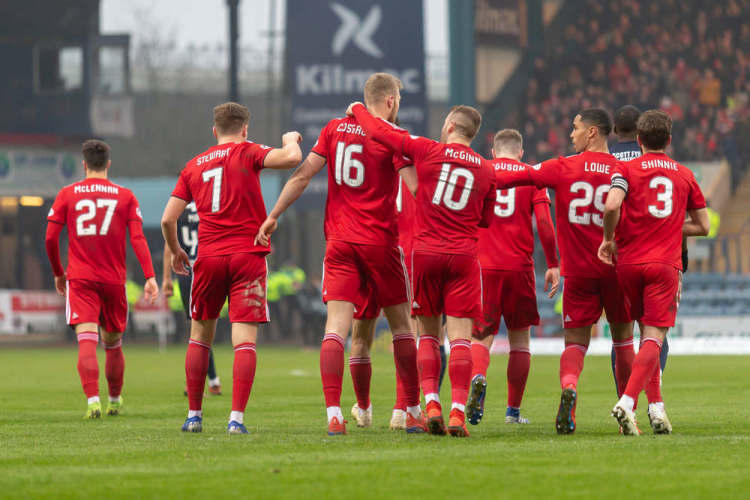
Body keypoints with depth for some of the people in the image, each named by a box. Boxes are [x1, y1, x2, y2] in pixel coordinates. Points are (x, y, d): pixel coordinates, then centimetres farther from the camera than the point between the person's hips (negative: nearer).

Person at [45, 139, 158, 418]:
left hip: (80, 279, -1)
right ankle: (115, 401, 30)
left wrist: (58, 273, 17)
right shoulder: (125, 196, 4)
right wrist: (150, 276, -8)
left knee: (87, 340, -11)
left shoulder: (67, 194, 3)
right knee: (113, 343, 16)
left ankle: (93, 400, -28)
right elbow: (138, 238, -5)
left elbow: (50, 239, 2)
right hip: (113, 280, 1)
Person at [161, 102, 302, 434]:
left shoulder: (193, 166, 13)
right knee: (245, 339, -6)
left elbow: (167, 219, 10)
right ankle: (236, 417, -17)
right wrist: (291, 140, 7)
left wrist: (175, 251, 28)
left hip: (208, 257, 3)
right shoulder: (247, 153, 1)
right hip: (248, 256, -3)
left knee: (200, 335, 17)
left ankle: (194, 415, 19)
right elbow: (291, 159, -16)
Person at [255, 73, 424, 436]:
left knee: (336, 327, -6)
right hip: (380, 242, -3)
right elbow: (416, 189, -11)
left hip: (339, 242, 3)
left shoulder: (335, 129, 9)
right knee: (400, 324, 10)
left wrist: (274, 215, 11)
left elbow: (303, 175, 6)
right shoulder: (395, 137, -3)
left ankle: (334, 413, -20)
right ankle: (413, 413, 12)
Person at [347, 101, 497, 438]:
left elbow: (379, 132, 3)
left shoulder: (427, 151, -2)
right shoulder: (485, 170, 6)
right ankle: (457, 413, -11)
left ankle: (431, 404, -2)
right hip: (464, 256, 1)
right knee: (460, 337, -3)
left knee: (427, 334, 10)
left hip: (426, 252, -1)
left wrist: (358, 110, 21)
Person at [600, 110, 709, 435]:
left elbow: (612, 205, -17)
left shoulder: (625, 169, 2)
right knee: (654, 337, -6)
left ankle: (656, 405, 15)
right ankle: (627, 402, -25)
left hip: (629, 262, 1)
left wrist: (609, 239, -2)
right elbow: (703, 226, 15)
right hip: (665, 264, -1)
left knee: (647, 332, 17)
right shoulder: (685, 176, 10)